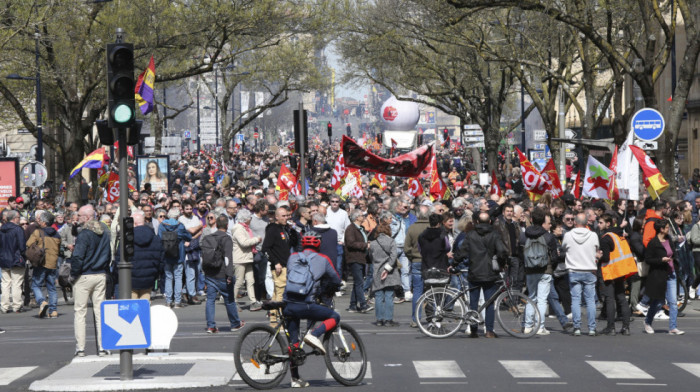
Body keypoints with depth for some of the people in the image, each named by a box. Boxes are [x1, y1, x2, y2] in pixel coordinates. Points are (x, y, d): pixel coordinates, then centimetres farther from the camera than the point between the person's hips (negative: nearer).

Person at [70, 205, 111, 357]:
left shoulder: (84, 234, -16)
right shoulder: (105, 231, 6)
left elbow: (77, 257, -20)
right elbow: (109, 254, 14)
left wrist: (73, 274, -8)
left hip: (84, 276, -6)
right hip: (101, 276, 6)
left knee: (80, 312, 2)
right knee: (100, 311, 8)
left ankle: (80, 348, 1)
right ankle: (103, 347, 7)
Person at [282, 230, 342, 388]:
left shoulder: (292, 257, 15)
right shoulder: (323, 260, 8)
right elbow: (336, 280, 19)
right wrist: (325, 289, 41)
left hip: (288, 305, 4)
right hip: (306, 305, -4)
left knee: (293, 341, 18)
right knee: (335, 317, 16)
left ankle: (295, 379, 22)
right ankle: (314, 335, -8)